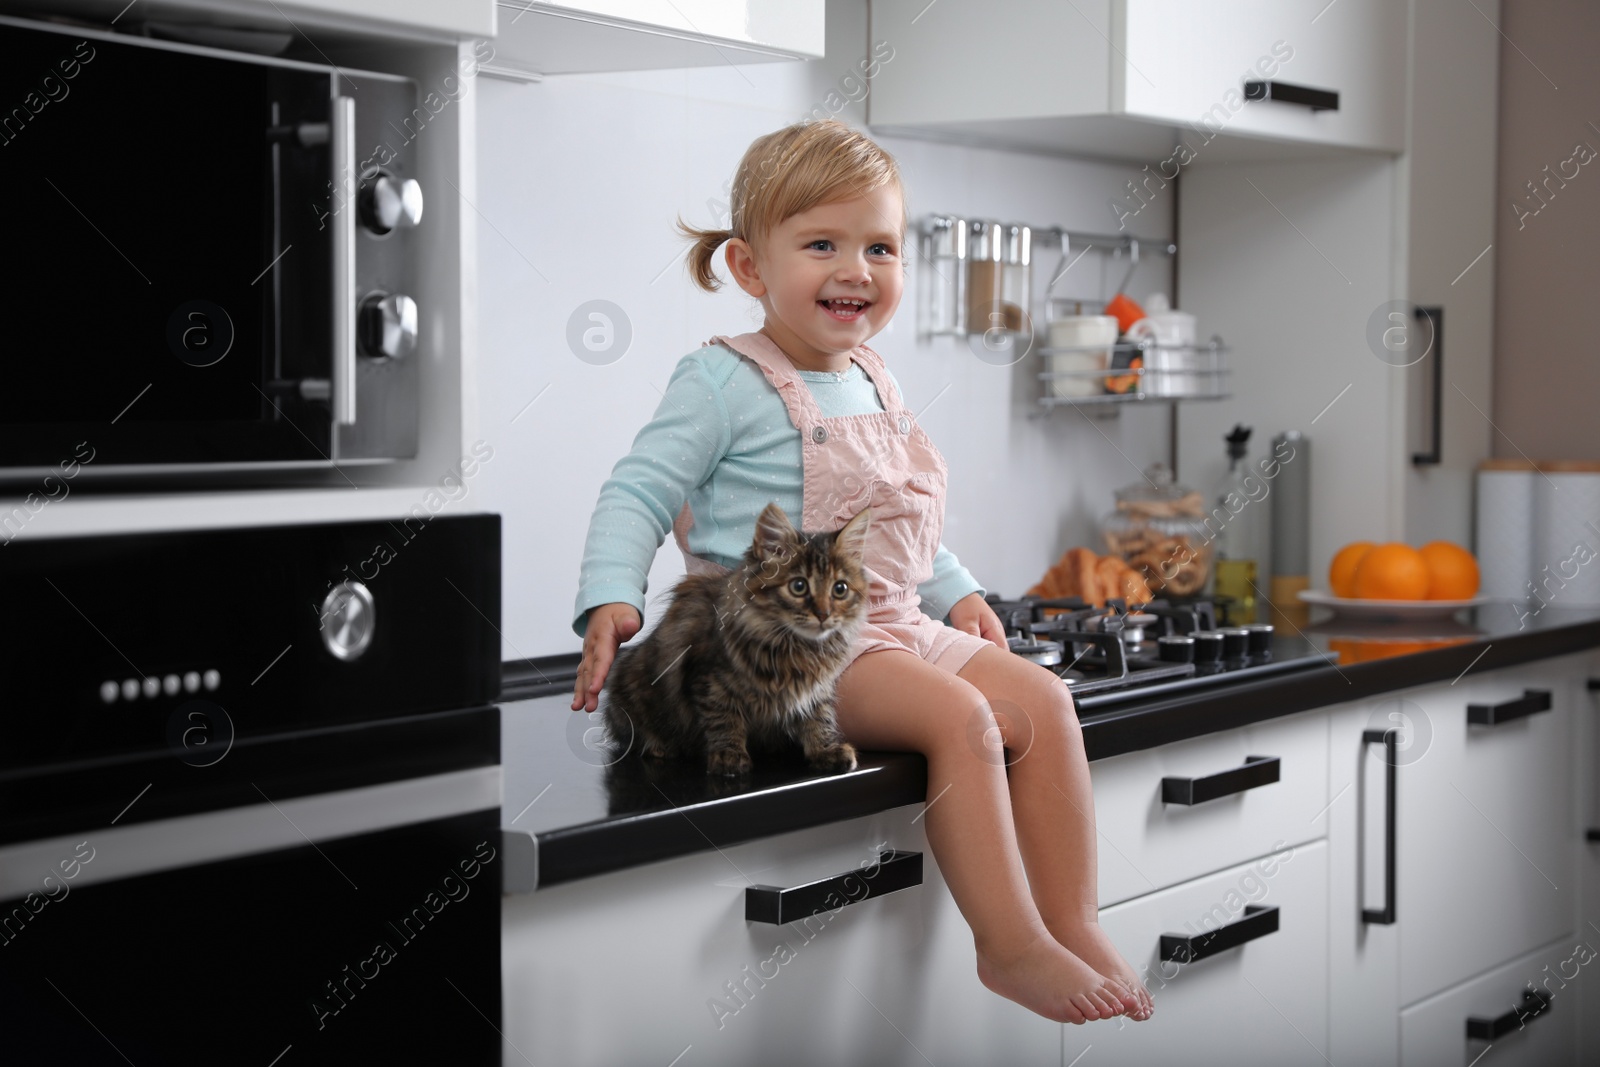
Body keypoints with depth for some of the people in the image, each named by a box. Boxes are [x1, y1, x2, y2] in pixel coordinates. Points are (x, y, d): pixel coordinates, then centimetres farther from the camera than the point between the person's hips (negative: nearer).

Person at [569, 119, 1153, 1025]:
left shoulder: (873, 381, 17)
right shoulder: (723, 382, -8)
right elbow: (639, 493, -9)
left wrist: (956, 592, 21)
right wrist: (611, 601, -22)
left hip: (895, 624, 8)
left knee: (1043, 698, -5)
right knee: (958, 714, -27)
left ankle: (1074, 923, 0)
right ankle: (1009, 947, -21)